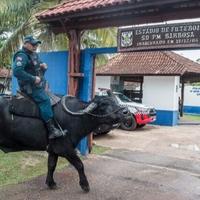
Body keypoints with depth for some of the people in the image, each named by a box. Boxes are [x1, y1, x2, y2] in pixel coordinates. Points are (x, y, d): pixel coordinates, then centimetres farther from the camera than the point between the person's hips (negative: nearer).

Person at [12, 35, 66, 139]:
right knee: (44, 100, -23)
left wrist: (43, 67, 1)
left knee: (50, 99, 11)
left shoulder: (34, 55, 16)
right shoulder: (22, 56, -14)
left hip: (38, 85, 10)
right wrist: (33, 79, -27)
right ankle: (51, 130, -25)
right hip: (30, 86, -10)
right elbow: (17, 71, -28)